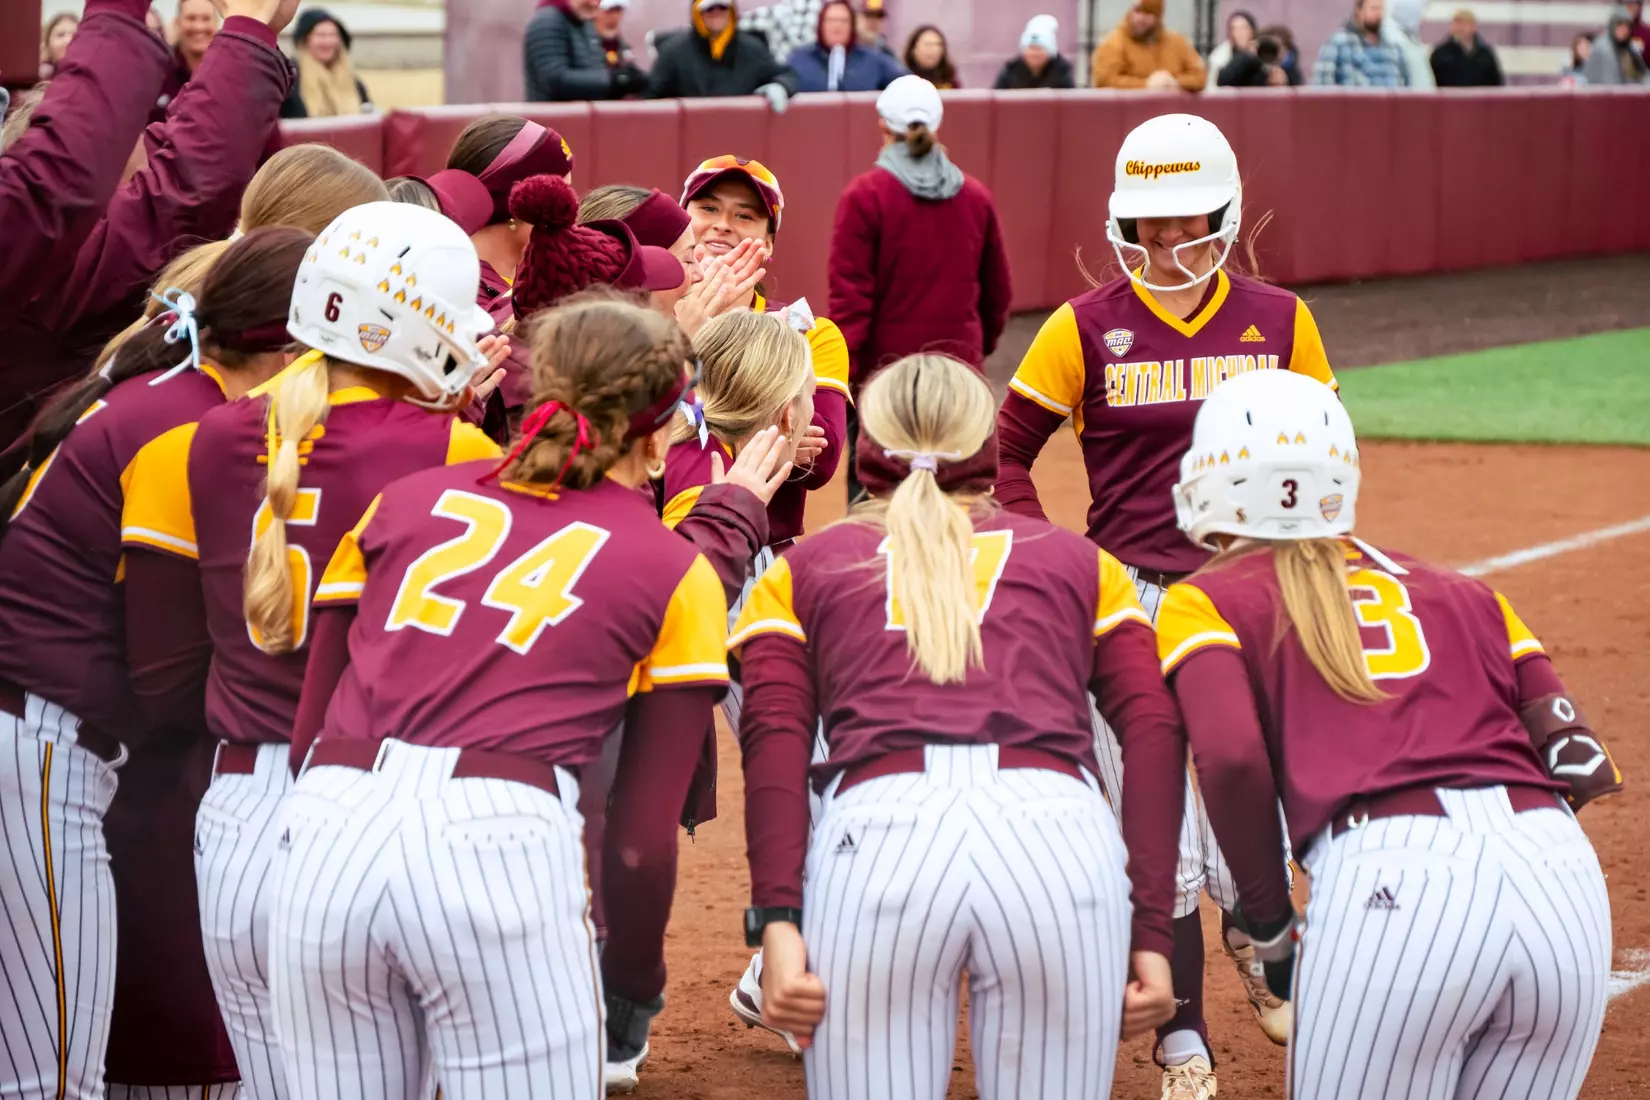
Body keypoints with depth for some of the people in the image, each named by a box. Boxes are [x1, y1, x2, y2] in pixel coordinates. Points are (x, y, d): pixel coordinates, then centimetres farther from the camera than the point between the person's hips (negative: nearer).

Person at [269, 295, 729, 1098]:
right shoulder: (675, 575, 12)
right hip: (498, 844, -4)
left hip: (327, 833, 4)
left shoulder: (410, 499, 20)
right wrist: (635, 988, 21)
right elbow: (641, 835, 9)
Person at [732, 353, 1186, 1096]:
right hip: (1062, 837, 1)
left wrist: (776, 923, -2)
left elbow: (775, 742, 8)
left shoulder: (802, 570, 26)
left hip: (877, 834, 0)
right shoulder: (1079, 562, 28)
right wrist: (1153, 933, 8)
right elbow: (1153, 730, 12)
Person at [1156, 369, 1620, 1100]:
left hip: (1389, 881, -4)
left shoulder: (1209, 601, 16)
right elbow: (1582, 764, 15)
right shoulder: (1460, 593, 27)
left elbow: (1233, 759, -4)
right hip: (1567, 873, 5)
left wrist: (1268, 929, 7)